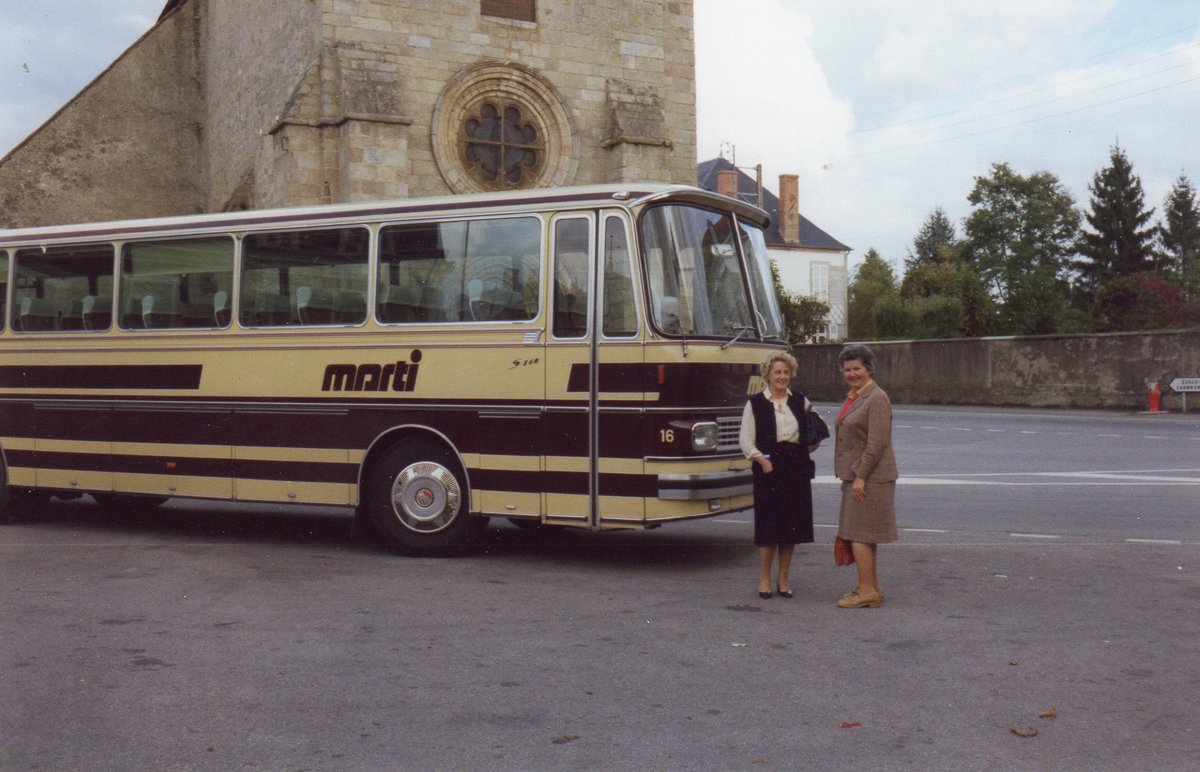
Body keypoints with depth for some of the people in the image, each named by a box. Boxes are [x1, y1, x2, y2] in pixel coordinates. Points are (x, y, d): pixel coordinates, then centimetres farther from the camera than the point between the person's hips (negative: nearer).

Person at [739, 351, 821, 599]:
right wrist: (762, 460, -16)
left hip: (797, 468, 3)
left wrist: (813, 444, 0)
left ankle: (783, 578, 17)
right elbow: (746, 440, -3)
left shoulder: (800, 401, 11)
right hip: (768, 468, -3)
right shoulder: (755, 403, 1)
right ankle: (764, 579, 11)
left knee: (792, 523, 5)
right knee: (768, 524, -2)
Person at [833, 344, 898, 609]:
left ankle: (867, 591, -4)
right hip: (856, 476, 10)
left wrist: (860, 477, -20)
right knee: (864, 534, 13)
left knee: (859, 534, -8)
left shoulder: (877, 398, -13)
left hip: (869, 477, -10)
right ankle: (872, 588, 20)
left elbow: (877, 443, -20)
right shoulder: (855, 397, 16)